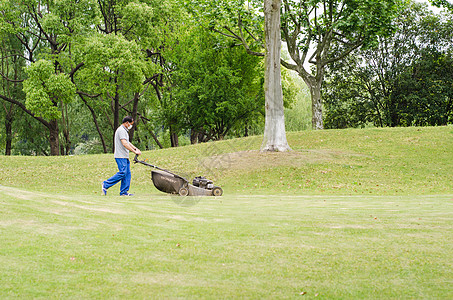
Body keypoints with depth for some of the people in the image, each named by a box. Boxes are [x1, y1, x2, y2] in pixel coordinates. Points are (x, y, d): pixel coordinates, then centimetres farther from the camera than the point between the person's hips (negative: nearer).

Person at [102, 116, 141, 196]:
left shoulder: (125, 130, 21)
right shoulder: (121, 130, -13)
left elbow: (128, 143, 30)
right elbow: (124, 144, -22)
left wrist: (135, 148, 16)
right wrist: (134, 151, -21)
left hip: (125, 156, 11)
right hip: (121, 156, -11)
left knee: (127, 173, 6)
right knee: (122, 173, -15)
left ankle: (124, 192, 6)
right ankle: (106, 184, -8)